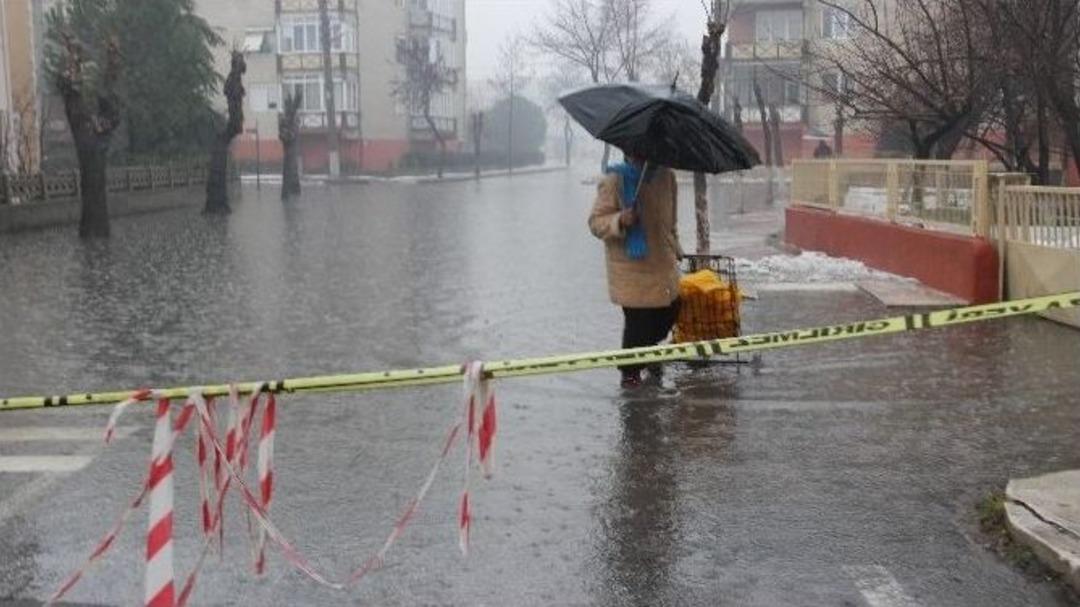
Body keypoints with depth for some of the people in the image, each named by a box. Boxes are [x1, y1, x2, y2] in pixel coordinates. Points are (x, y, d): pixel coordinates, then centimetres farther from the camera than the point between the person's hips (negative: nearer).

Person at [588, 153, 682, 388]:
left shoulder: (666, 177, 4)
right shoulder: (613, 182, -14)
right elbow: (596, 222, -11)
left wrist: (675, 247, 24)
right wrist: (619, 221, -29)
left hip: (663, 264, 6)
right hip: (631, 269, -6)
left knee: (669, 312, 15)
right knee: (637, 321, -5)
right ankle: (630, 373, 16)